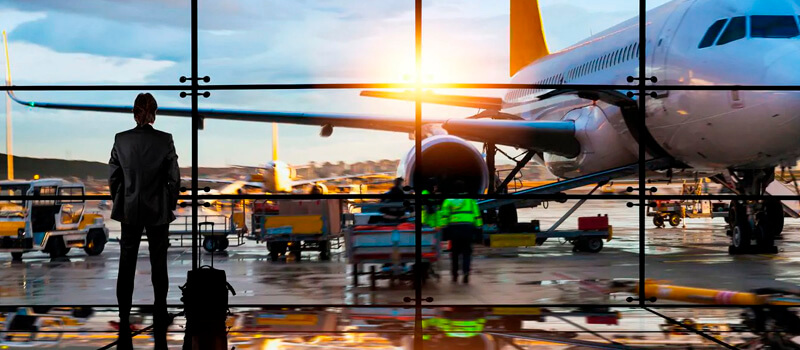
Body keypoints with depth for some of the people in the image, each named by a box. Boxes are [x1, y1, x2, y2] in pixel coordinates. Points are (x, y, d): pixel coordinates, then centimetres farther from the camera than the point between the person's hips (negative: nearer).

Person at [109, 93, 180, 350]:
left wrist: (120, 203, 13)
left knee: (126, 268, 7)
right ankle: (160, 326, 14)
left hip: (129, 211, 1)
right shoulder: (165, 140, -10)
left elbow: (113, 177, -1)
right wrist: (170, 206, 7)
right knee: (158, 267, 9)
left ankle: (124, 325, 6)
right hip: (158, 212, -1)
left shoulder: (121, 139, -6)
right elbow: (174, 178, -7)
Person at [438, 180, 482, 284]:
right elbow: (476, 214, 8)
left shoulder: (449, 200, 8)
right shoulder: (471, 200, 10)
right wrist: (478, 227, 12)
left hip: (454, 228, 0)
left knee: (455, 252, 11)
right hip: (468, 228, 0)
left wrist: (443, 227, 2)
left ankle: (455, 274, 13)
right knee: (466, 252, 4)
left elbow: (444, 215, 1)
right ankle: (466, 272, -14)